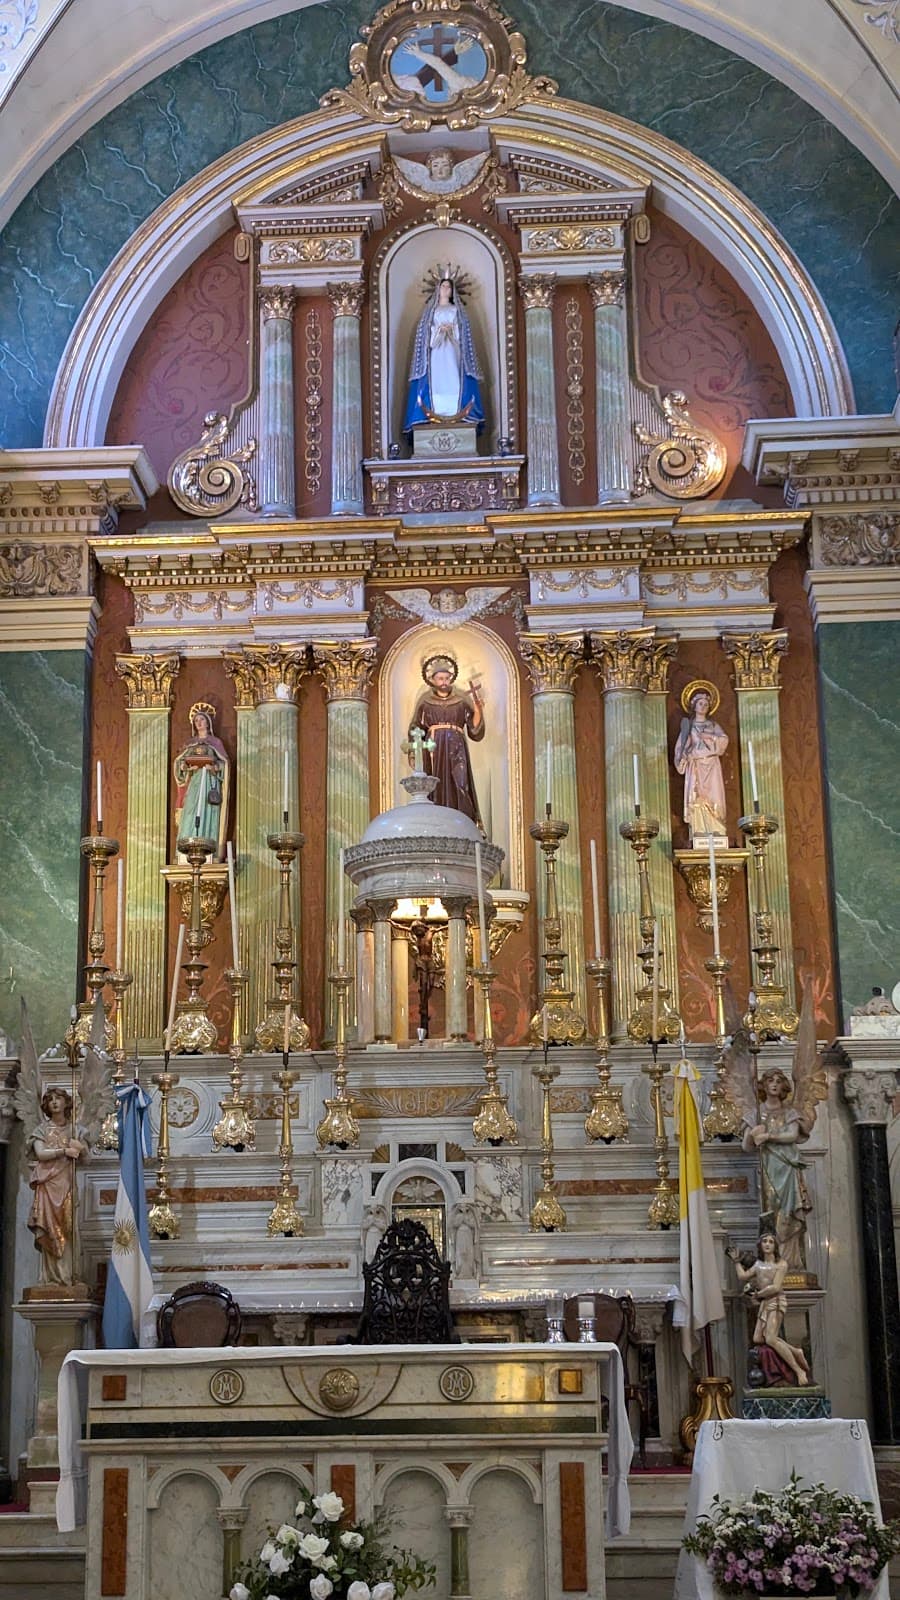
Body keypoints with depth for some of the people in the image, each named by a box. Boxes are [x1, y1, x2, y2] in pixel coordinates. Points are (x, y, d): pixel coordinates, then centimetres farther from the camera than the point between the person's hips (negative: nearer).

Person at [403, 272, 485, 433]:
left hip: (452, 352, 0)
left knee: (453, 382, -9)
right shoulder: (431, 310, 14)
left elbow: (462, 332, 7)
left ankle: (455, 415, -13)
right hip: (436, 352, 0)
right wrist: (439, 330, -11)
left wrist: (451, 329, -11)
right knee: (435, 382, -11)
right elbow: (427, 332, 6)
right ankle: (435, 416, -17)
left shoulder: (456, 310, 15)